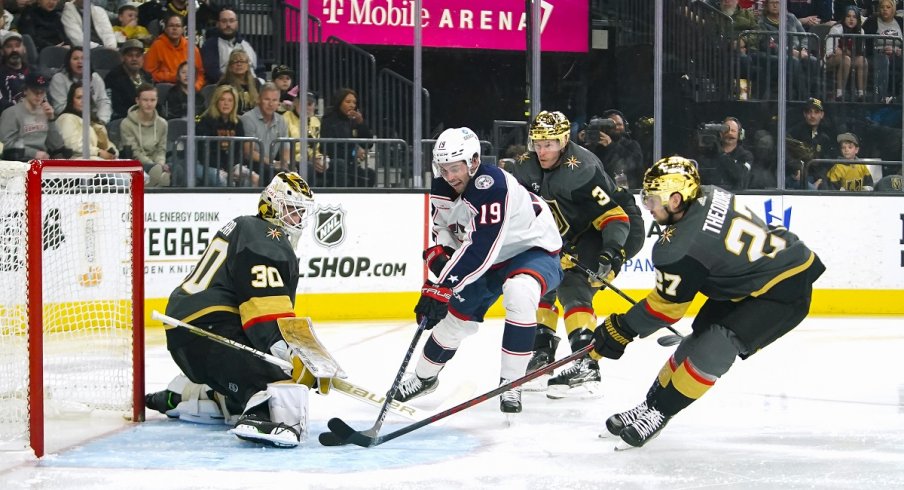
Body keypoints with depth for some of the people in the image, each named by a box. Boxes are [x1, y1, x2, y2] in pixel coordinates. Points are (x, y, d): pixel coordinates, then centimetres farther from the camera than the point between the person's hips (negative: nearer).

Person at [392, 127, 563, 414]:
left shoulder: (491, 187, -35)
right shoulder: (442, 187, -9)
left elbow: (481, 250, -40)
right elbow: (442, 226, 9)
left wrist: (443, 286, -41)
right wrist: (439, 252, -14)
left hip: (534, 250, -8)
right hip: (493, 260, 8)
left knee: (519, 293, -37)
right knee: (457, 314, 11)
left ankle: (511, 384, -27)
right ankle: (424, 377, 37)